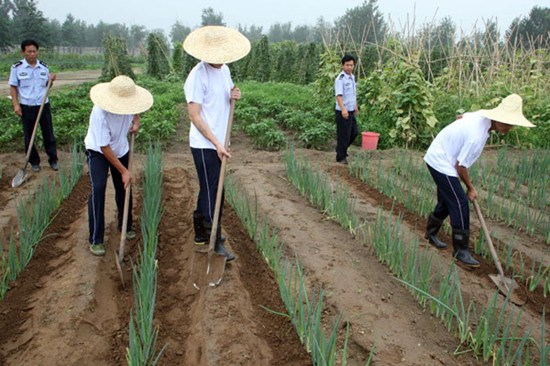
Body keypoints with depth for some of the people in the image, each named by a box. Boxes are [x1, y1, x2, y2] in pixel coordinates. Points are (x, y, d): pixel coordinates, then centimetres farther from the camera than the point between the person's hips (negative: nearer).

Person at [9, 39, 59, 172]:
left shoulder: (44, 66, 3)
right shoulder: (17, 67, -4)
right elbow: (13, 87, -1)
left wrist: (51, 80, -10)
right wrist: (16, 104, -9)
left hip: (43, 105, 2)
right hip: (26, 107, -2)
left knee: (48, 133, 6)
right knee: (29, 135, 7)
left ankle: (53, 159, 16)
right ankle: (34, 161, 19)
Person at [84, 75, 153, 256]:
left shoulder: (127, 101, -21)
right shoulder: (100, 114, -37)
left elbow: (135, 107, 9)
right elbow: (104, 147, -30)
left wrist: (136, 122, -9)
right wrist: (123, 171, -26)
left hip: (121, 149, 5)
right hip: (98, 151, -5)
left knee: (123, 188, 9)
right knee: (98, 188, -18)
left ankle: (125, 226, 31)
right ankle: (95, 240, -10)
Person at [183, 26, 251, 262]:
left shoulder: (224, 70, 9)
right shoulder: (198, 75, -16)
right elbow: (194, 115, -18)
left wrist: (233, 96, -4)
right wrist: (217, 143, -21)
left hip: (219, 143, 8)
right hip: (205, 145, -8)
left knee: (210, 190, 16)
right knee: (212, 192, -3)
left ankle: (201, 234, 31)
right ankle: (215, 242, 8)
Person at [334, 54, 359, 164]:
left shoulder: (352, 77, 10)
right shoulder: (340, 79, -16)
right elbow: (339, 95, -26)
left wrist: (356, 106, 26)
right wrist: (343, 109, -37)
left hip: (351, 111, 8)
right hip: (343, 112, -8)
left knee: (354, 133, 16)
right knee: (343, 135, -1)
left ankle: (342, 149, 34)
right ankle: (341, 157, 12)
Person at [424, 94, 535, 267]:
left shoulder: (481, 115, -4)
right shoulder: (477, 137, -31)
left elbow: (460, 117, 18)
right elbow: (460, 166, -20)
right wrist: (470, 188, -6)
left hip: (437, 157, 10)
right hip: (441, 163, -10)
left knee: (446, 201, 19)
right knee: (459, 205, -7)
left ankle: (431, 234, 37)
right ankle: (461, 250, 3)